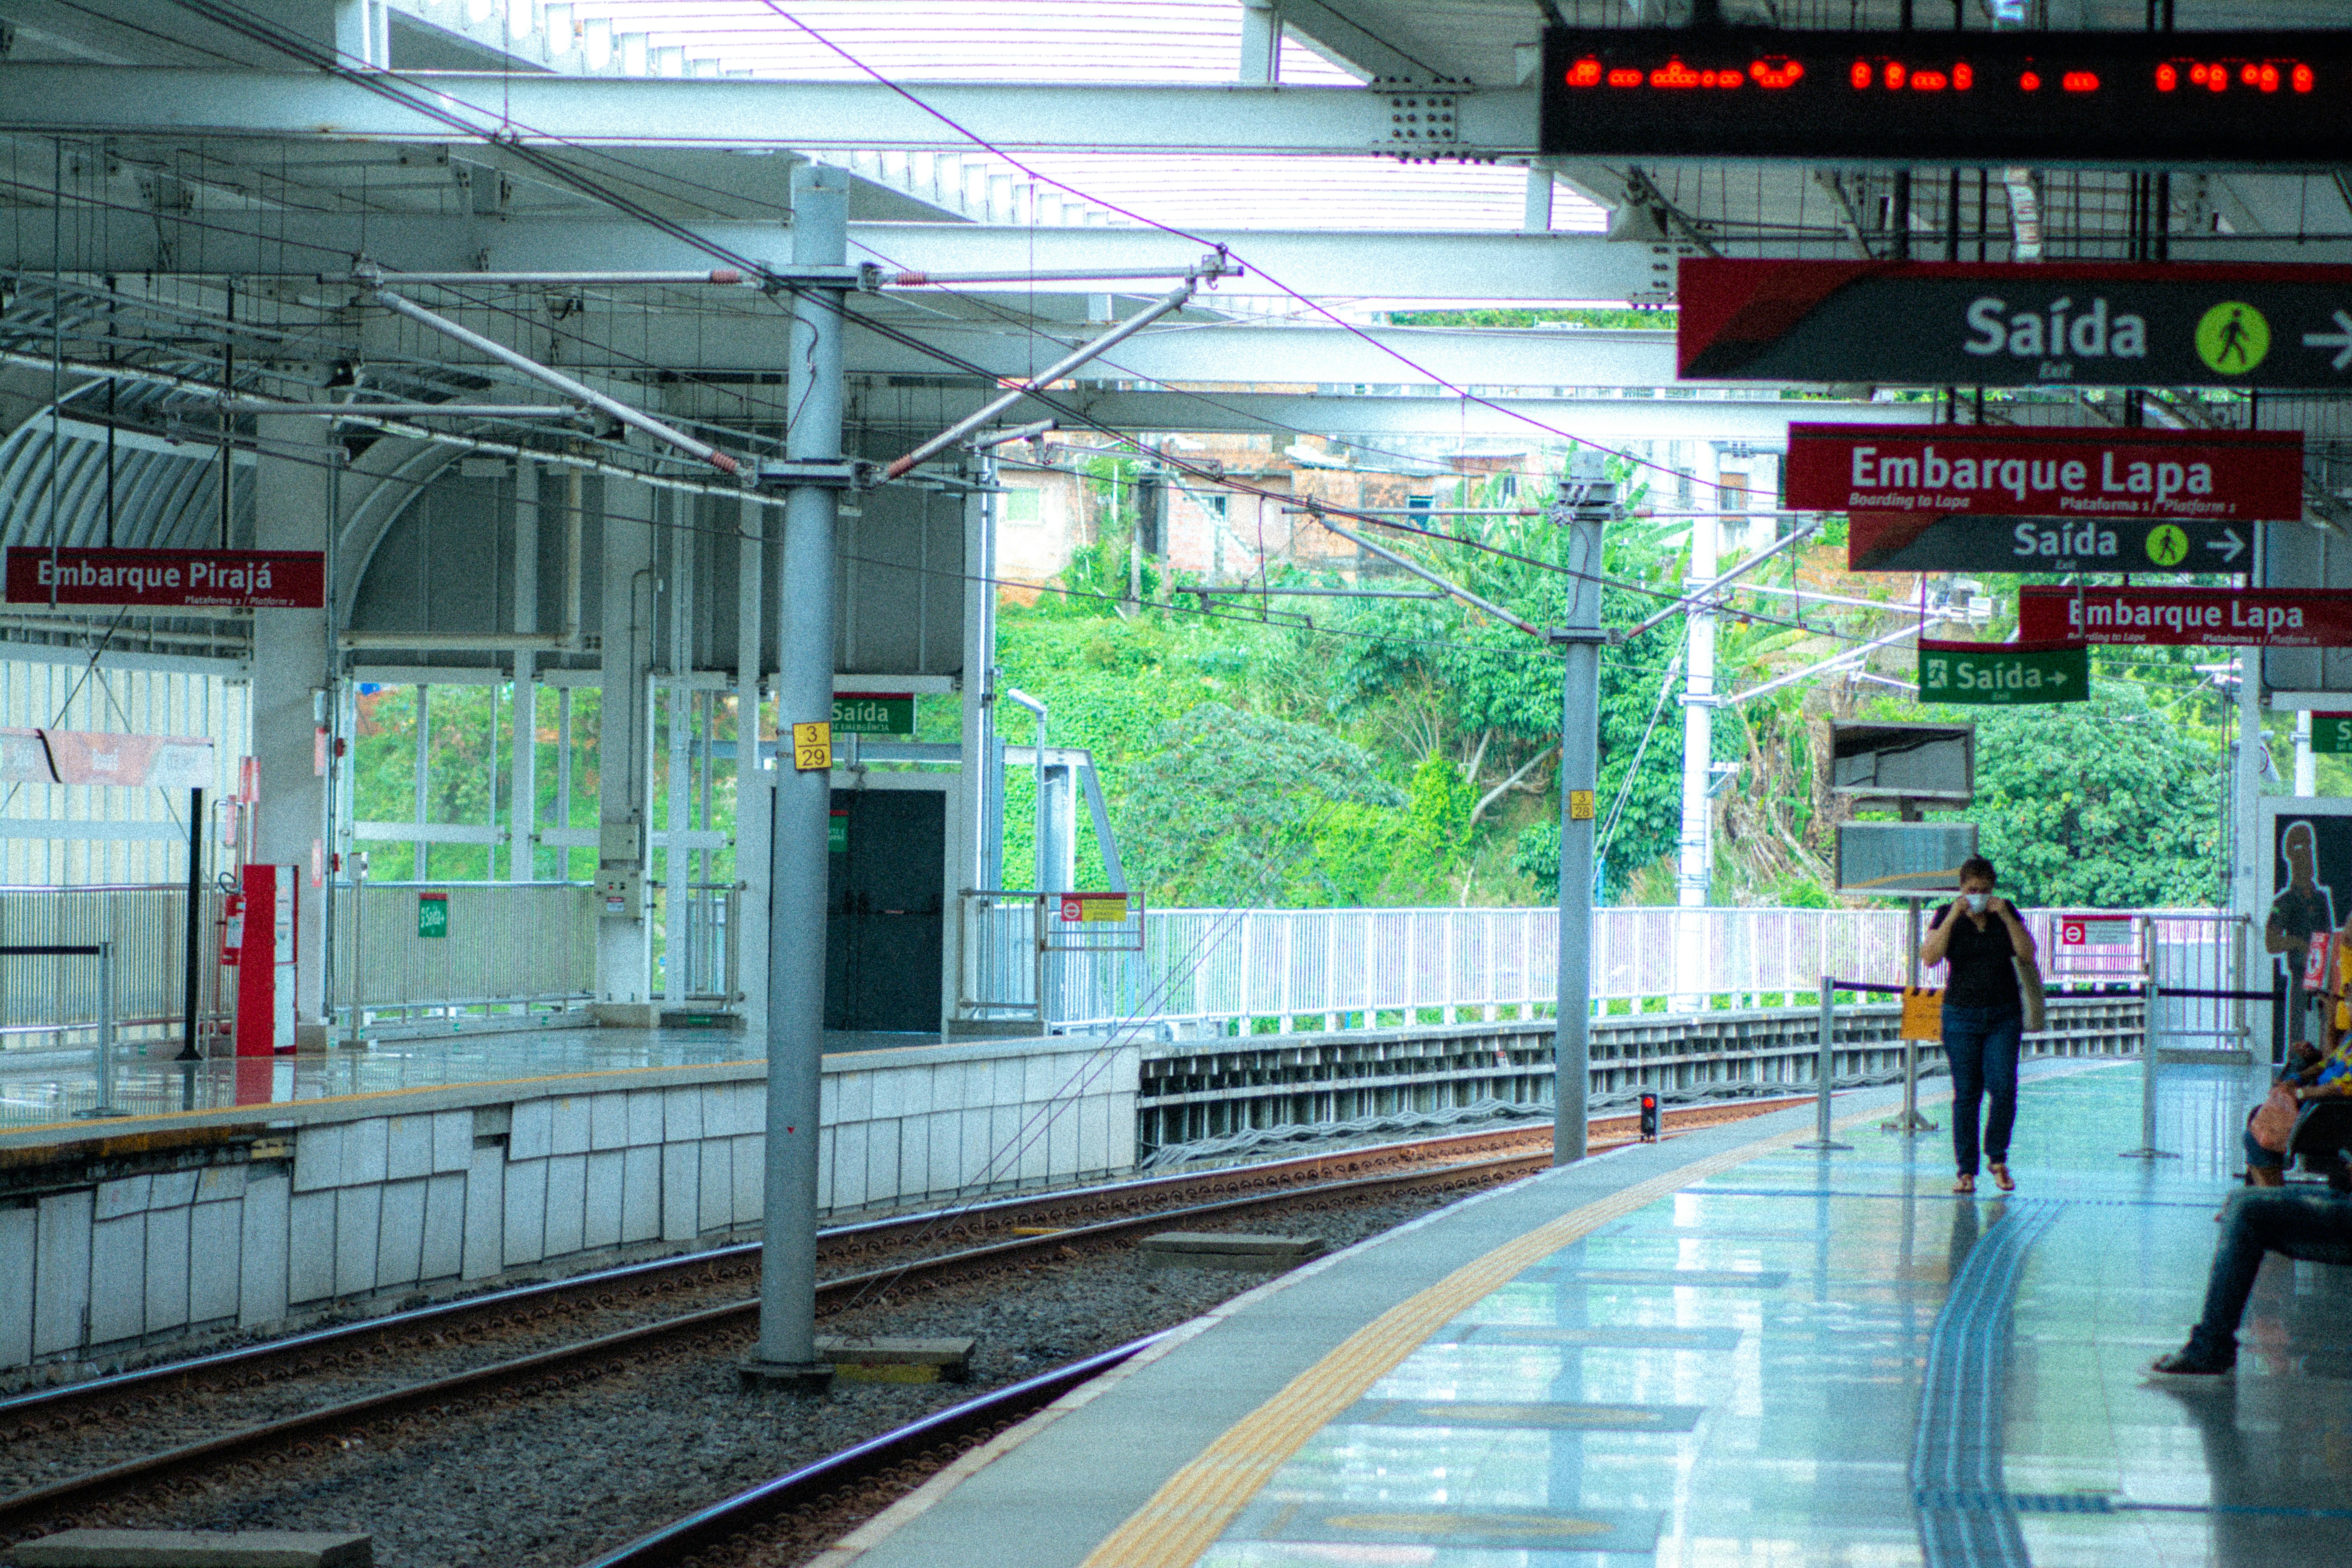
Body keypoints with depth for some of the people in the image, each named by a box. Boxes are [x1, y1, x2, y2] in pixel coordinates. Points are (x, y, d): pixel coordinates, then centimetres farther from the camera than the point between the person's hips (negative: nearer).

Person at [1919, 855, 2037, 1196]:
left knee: (2003, 1088, -9)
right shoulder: (1947, 916, 1)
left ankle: (1998, 1158, 10)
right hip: (1962, 1015, -1)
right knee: (1966, 1094, 0)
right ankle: (1966, 1170, 5)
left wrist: (2005, 916, -13)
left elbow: (2027, 953, -4)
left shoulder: (2006, 912, 5)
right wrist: (1954, 917, -18)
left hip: (2004, 1015, 1)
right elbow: (1929, 957, -13)